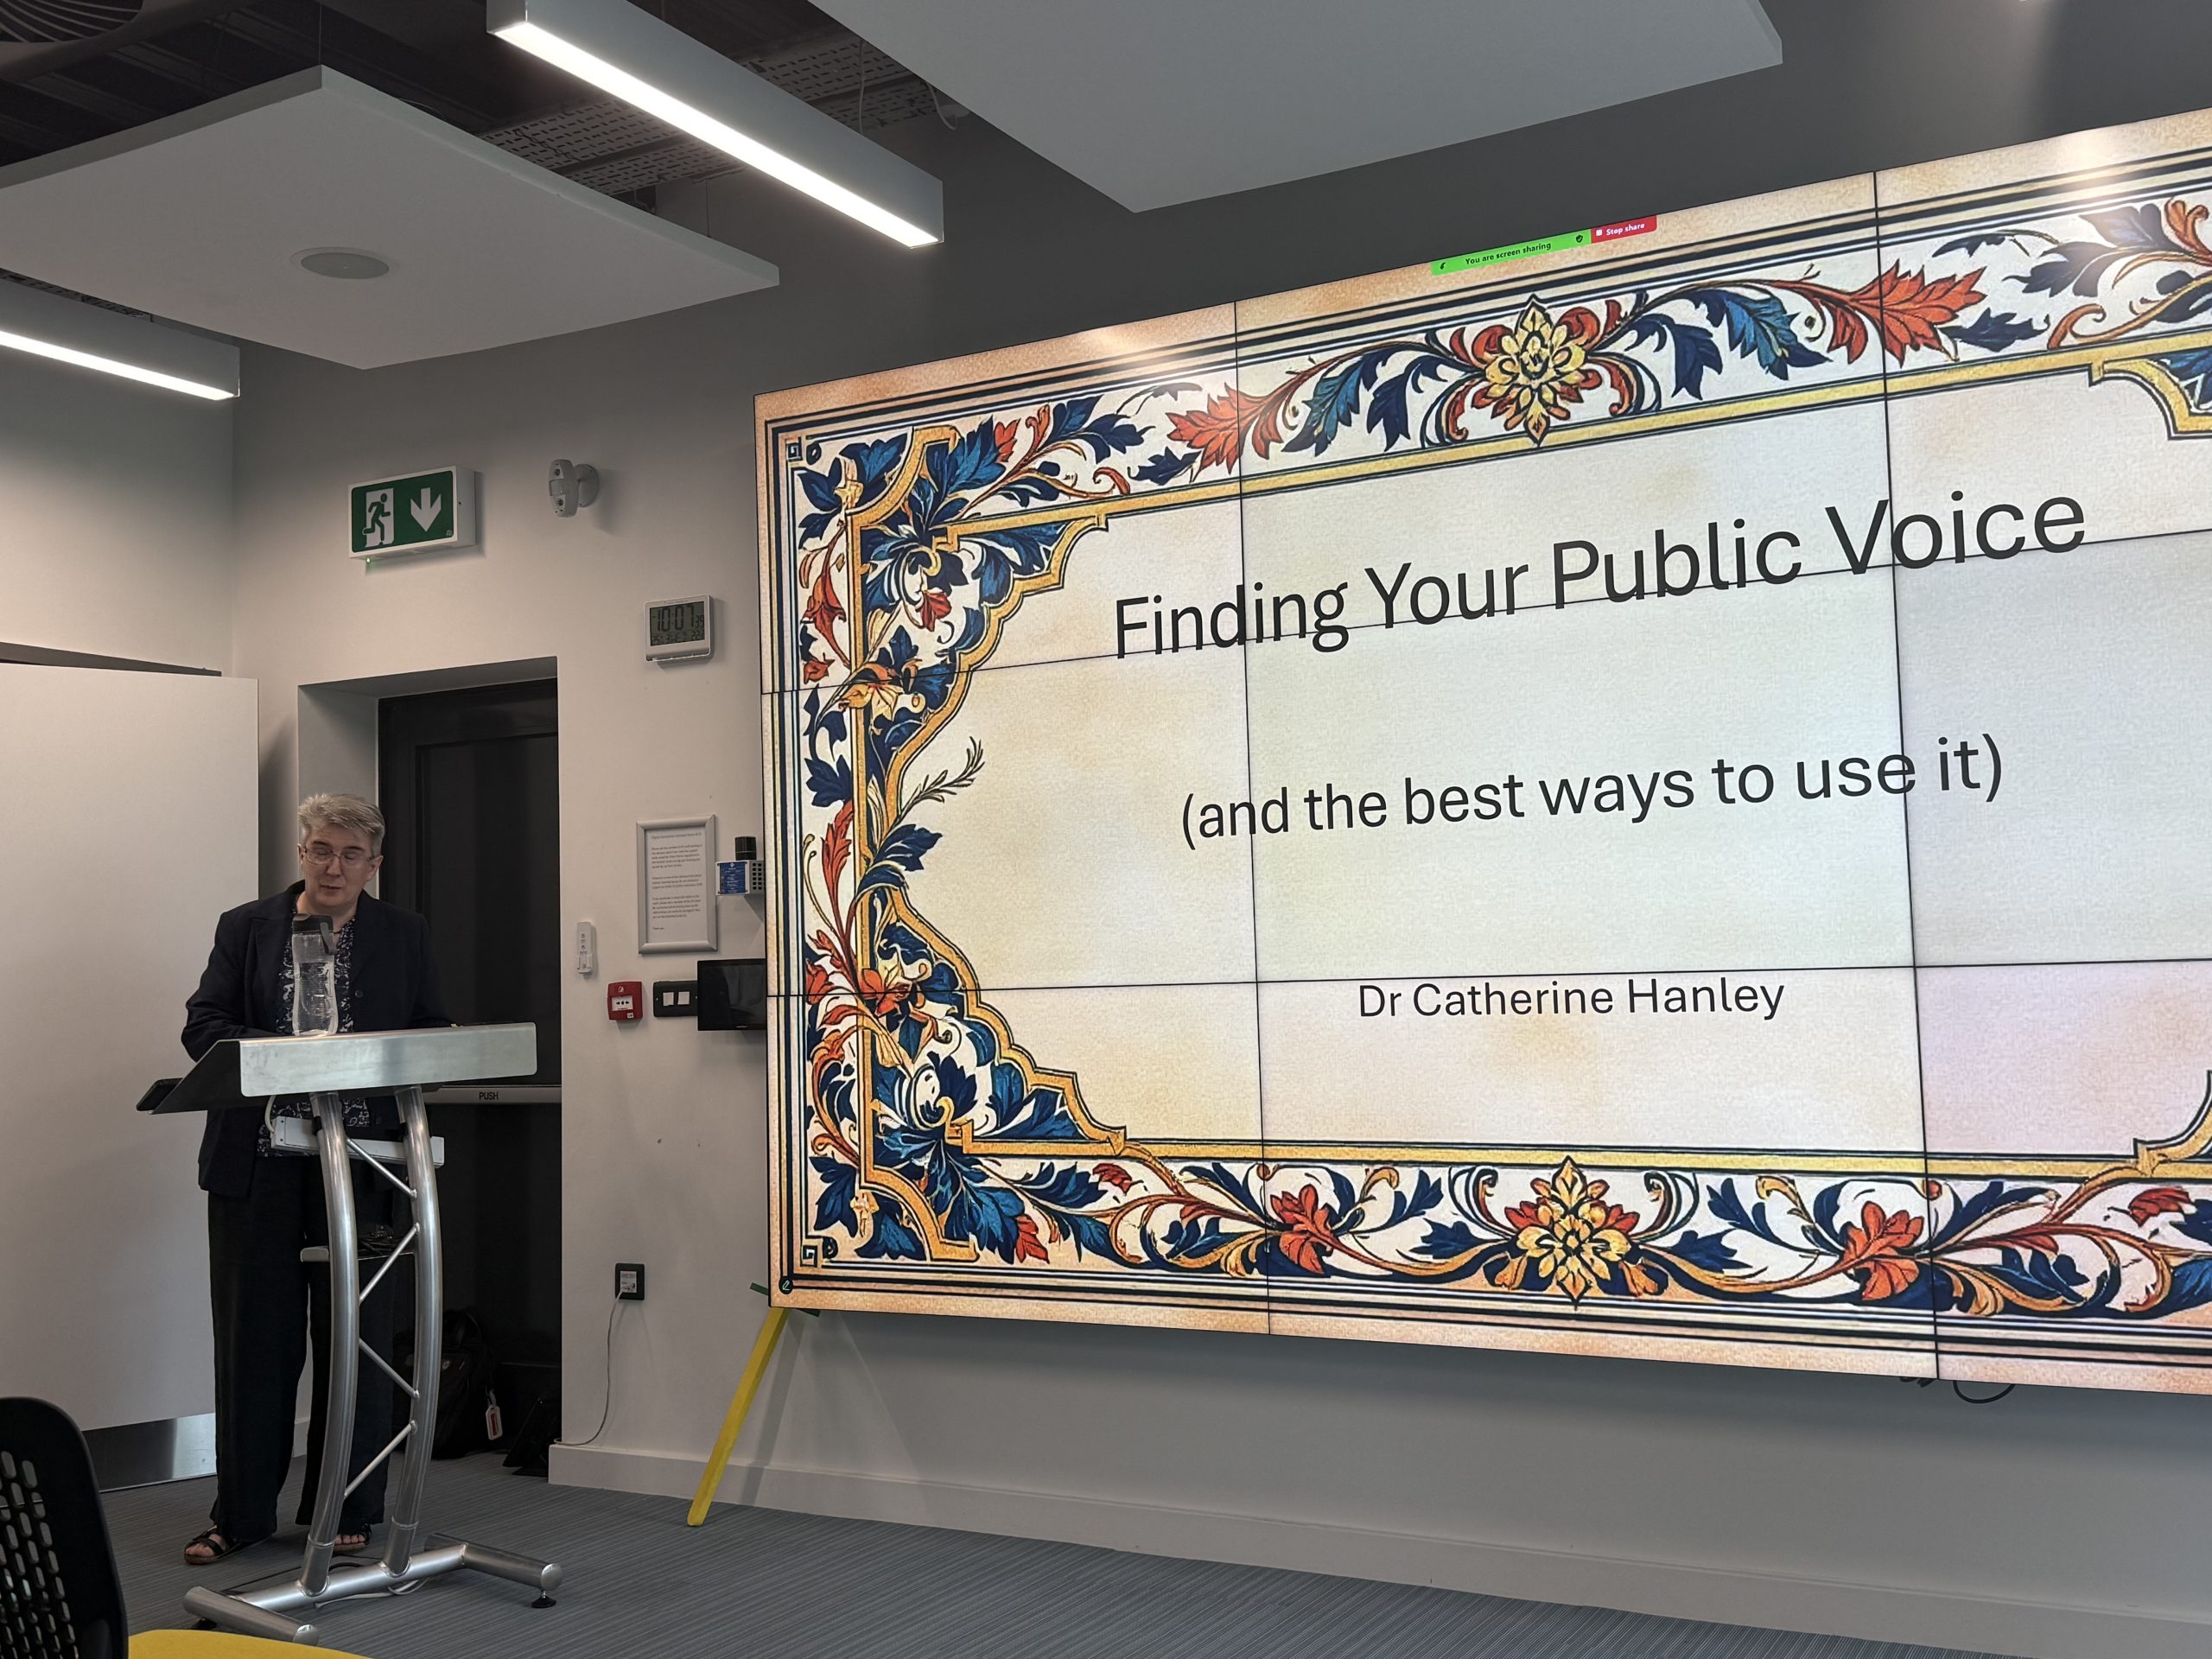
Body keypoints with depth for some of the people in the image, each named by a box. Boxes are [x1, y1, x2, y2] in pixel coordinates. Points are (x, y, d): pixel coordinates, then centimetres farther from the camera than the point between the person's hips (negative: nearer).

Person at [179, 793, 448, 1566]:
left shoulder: (404, 935, 9)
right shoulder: (245, 927, 8)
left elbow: (433, 1038, 7)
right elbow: (202, 1024, 1)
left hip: (360, 1161, 0)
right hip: (258, 1160, 0)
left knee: (355, 1332, 4)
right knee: (253, 1334, 5)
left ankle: (348, 1511, 15)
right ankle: (240, 1511, 17)